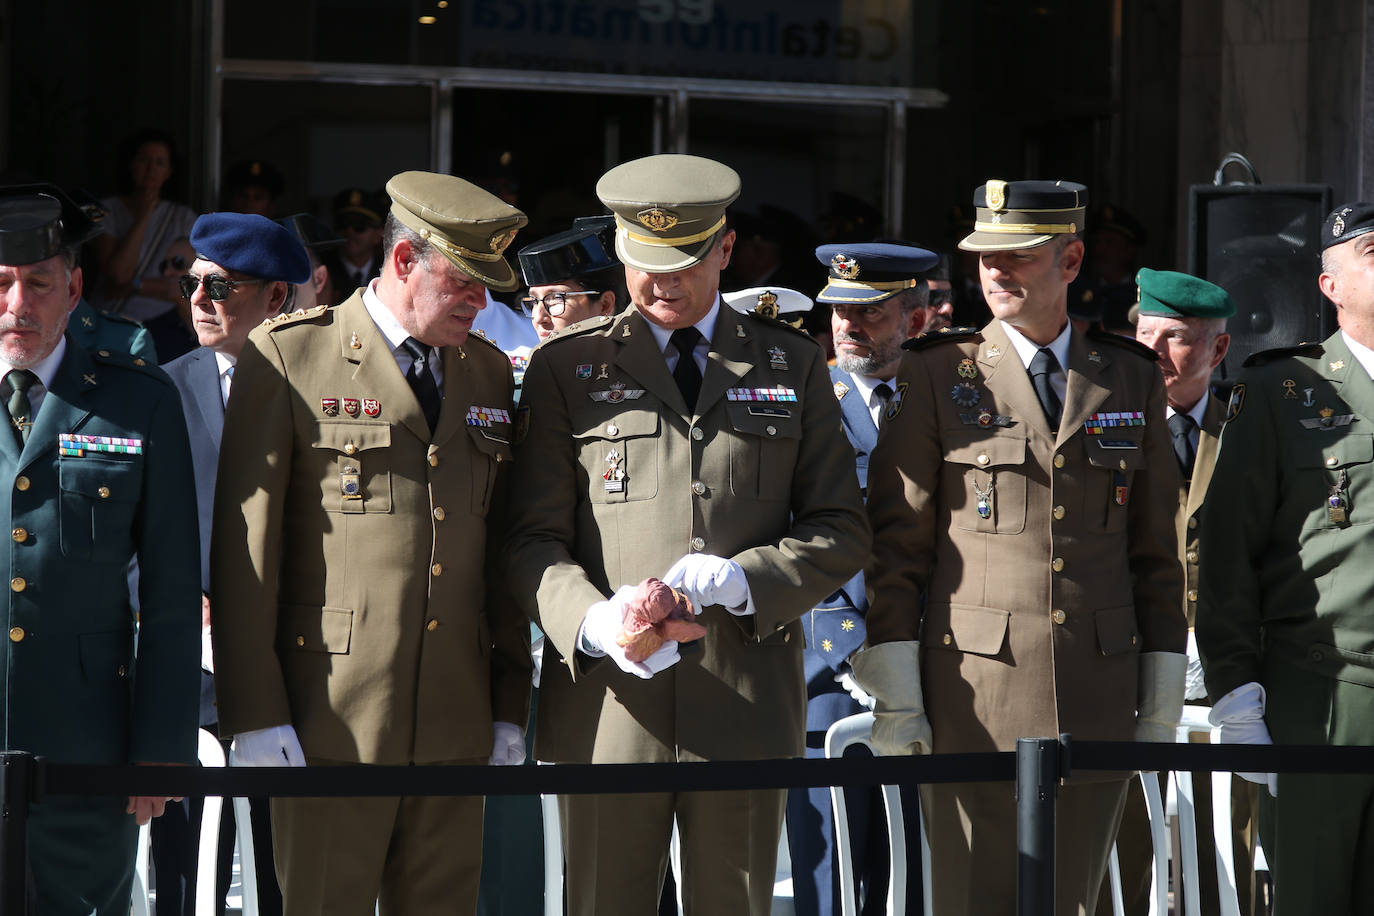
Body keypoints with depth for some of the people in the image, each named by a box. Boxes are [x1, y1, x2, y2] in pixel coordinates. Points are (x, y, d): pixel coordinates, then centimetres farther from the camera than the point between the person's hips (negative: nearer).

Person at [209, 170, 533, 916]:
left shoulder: (488, 373, 15)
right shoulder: (288, 358, -2)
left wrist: (511, 705, 12)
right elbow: (243, 542, -4)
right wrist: (252, 715, -10)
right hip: (330, 717, -5)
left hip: (456, 720, 5)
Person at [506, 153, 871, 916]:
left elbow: (841, 531, 10)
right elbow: (534, 539, 3)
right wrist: (593, 623, -18)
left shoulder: (791, 366, 13)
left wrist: (747, 579, -11)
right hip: (607, 699, -1)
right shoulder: (567, 367, 8)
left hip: (745, 704, 1)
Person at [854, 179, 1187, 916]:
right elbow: (895, 550, 0)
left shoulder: (1133, 381, 9)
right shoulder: (935, 378, 1)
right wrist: (896, 702, -6)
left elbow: (1156, 552, 11)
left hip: (1098, 702, 2)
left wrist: (1162, 707, 7)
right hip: (975, 701, -2)